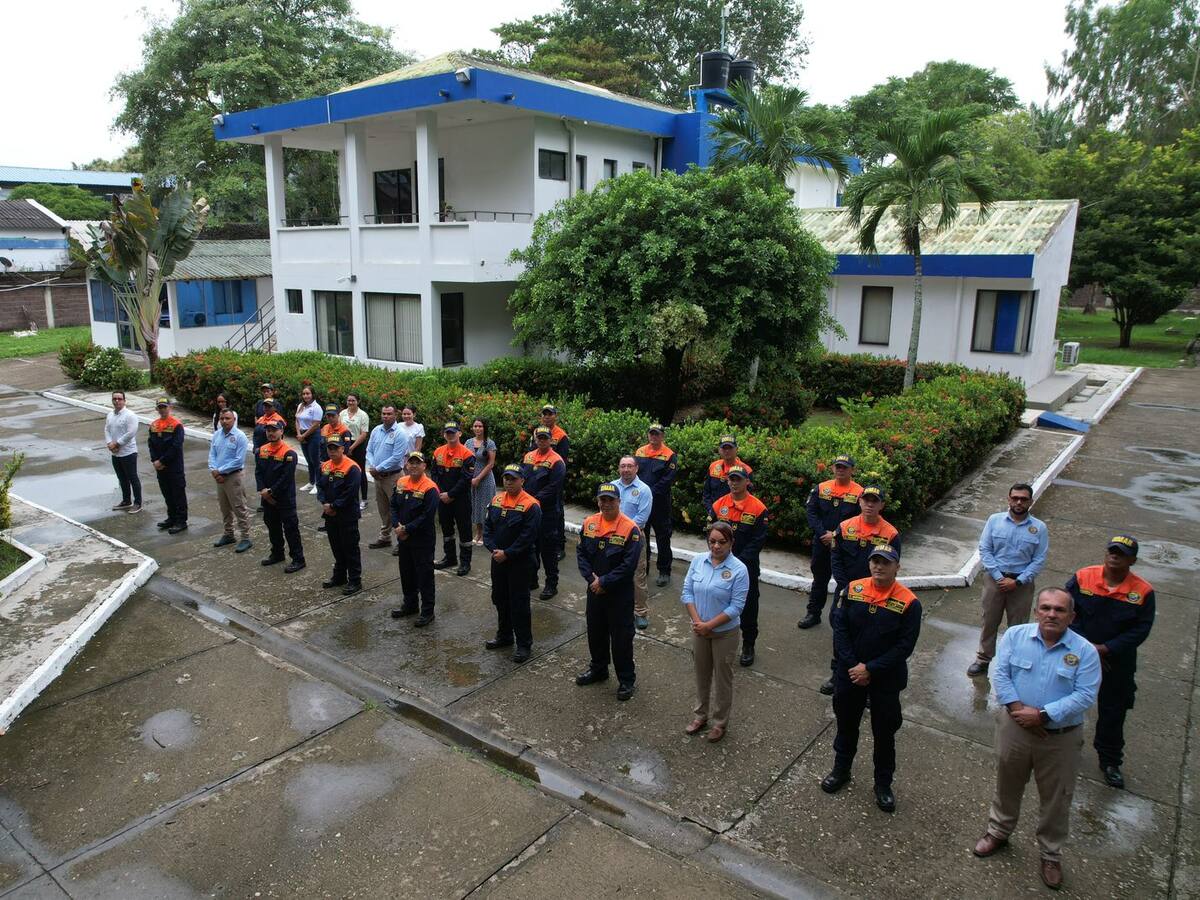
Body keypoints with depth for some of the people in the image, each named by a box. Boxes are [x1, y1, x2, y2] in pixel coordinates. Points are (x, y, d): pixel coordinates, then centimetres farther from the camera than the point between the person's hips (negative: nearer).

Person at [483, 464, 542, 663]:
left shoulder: (530, 505, -16)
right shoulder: (496, 500, 5)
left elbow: (528, 536, -20)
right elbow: (487, 526, 6)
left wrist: (507, 554, -19)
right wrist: (493, 549, -8)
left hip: (519, 562, -7)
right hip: (498, 559, 7)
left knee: (519, 603, -1)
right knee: (500, 599, 18)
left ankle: (524, 644, 11)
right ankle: (504, 636, 36)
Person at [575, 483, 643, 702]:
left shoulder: (630, 529, -17)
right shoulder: (589, 523, 0)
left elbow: (629, 565, -19)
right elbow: (581, 552, 3)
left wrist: (604, 582, -17)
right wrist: (591, 578, -9)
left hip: (619, 593, -5)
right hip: (594, 590, 5)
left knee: (621, 637, 4)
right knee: (595, 631, 20)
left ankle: (627, 680, 20)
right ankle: (598, 669, 41)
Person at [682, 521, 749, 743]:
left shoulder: (739, 570, -18)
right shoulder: (697, 560, -6)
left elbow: (736, 607, -18)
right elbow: (687, 592, -4)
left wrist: (709, 625, -19)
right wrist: (697, 622, -14)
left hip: (724, 633, -4)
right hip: (699, 630, 4)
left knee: (722, 677, 12)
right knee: (701, 674, 20)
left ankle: (720, 722, 29)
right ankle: (700, 714, 39)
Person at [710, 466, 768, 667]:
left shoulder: (758, 508, -10)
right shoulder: (719, 505, 0)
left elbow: (758, 541, -11)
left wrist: (738, 561, -17)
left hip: (747, 568, -3)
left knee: (748, 607, 7)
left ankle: (748, 646, 23)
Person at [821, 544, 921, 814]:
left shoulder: (909, 603, -16)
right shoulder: (853, 590, -8)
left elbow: (905, 646, -16)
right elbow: (839, 627, -7)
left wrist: (870, 670, -18)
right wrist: (852, 666, -15)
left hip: (886, 680, -2)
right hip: (849, 674, 3)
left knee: (884, 733, 13)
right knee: (846, 724, 20)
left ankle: (883, 784, 33)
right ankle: (841, 770, 42)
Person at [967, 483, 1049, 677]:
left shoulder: (1039, 528, -5)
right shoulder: (995, 520, -4)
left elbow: (1039, 560, -6)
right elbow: (984, 550, -5)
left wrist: (1017, 582, -14)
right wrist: (999, 578, -12)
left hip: (1022, 583, 0)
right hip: (994, 578, 1)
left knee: (1018, 625, 12)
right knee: (989, 621, 12)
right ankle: (983, 659, 28)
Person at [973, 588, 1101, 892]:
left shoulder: (1085, 651, -12)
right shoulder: (1015, 635, -9)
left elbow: (1085, 695, -17)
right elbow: (1000, 674, -9)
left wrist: (1043, 715, -22)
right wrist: (1018, 709, -21)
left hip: (1061, 738, -1)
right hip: (1015, 728, 1)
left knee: (1055, 799, 15)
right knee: (1007, 786, 21)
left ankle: (1051, 854, 37)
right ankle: (998, 832, 44)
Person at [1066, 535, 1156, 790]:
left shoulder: (1143, 592, -12)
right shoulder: (1082, 578, -12)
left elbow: (1140, 630, -13)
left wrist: (1104, 649, -20)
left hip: (1117, 664, 0)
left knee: (1113, 714, 15)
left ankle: (1110, 761, 35)